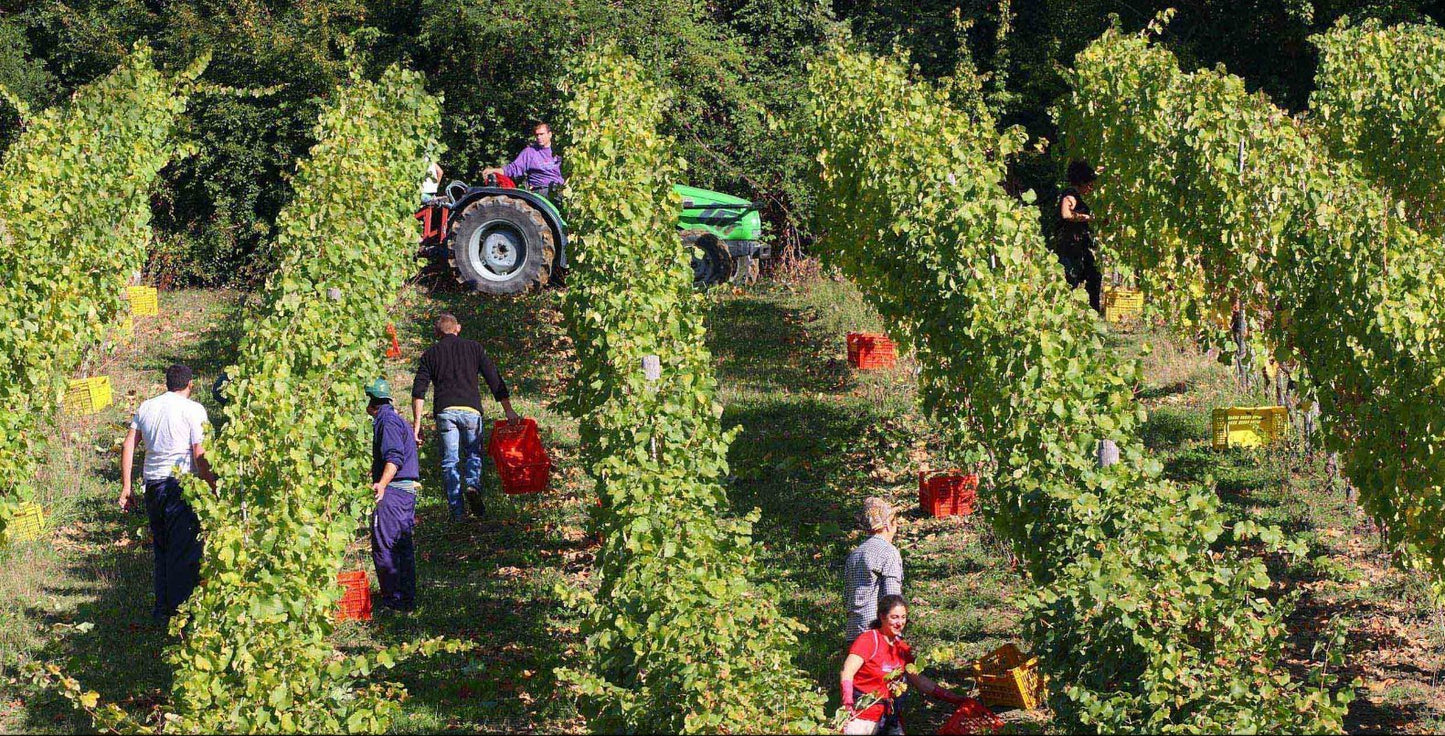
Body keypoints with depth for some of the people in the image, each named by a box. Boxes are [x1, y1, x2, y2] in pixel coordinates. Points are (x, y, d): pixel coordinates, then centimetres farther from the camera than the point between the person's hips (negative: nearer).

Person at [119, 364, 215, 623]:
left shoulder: (146, 407, 12)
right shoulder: (193, 410, -5)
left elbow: (127, 446, 10)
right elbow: (200, 456, -10)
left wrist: (126, 487, 13)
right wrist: (212, 489, -4)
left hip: (152, 485, 6)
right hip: (182, 485, -6)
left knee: (161, 550, 16)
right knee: (184, 553, 0)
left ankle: (161, 610, 19)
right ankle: (179, 610, -1)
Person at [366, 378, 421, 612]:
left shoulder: (387, 421, -11)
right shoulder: (396, 419, 21)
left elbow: (394, 457, -24)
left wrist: (382, 483, -37)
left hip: (393, 490, -11)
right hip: (407, 489, 11)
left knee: (383, 545, -10)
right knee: (403, 546, 12)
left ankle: (393, 599, -11)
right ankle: (407, 599, 15)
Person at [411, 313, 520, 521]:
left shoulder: (430, 354, 14)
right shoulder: (473, 348, 13)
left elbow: (418, 391, 5)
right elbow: (495, 380, 7)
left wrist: (417, 423, 5)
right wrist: (508, 410, 7)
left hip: (444, 410, 0)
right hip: (470, 408, 0)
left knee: (449, 461, 6)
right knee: (473, 453, 15)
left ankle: (457, 511, -2)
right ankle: (473, 484, -15)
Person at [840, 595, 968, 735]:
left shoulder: (902, 648, 11)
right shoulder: (869, 640, -10)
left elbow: (919, 681, 12)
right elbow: (847, 673, -20)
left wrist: (956, 699, 4)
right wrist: (848, 704, -35)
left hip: (890, 716, 6)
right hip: (863, 718, -6)